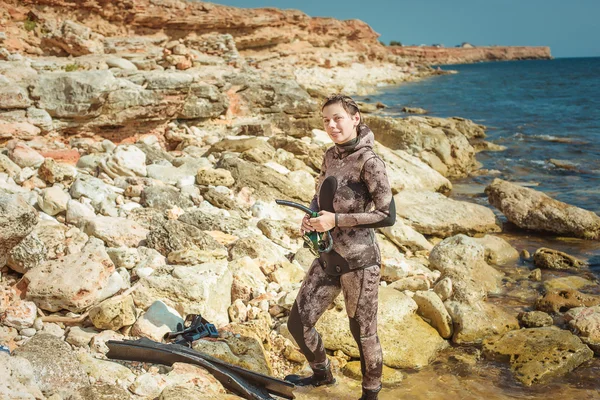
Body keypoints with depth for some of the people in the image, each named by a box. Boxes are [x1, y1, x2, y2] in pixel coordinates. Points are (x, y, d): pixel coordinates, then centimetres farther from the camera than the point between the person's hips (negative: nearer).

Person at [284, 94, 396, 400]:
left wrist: (336, 220, -21)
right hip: (329, 258, 7)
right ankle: (322, 374, 39)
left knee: (363, 333, 9)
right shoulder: (331, 155, 6)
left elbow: (387, 215, -19)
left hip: (359, 262, -7)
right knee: (298, 323, 12)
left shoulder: (369, 162, -16)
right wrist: (310, 215, -2)